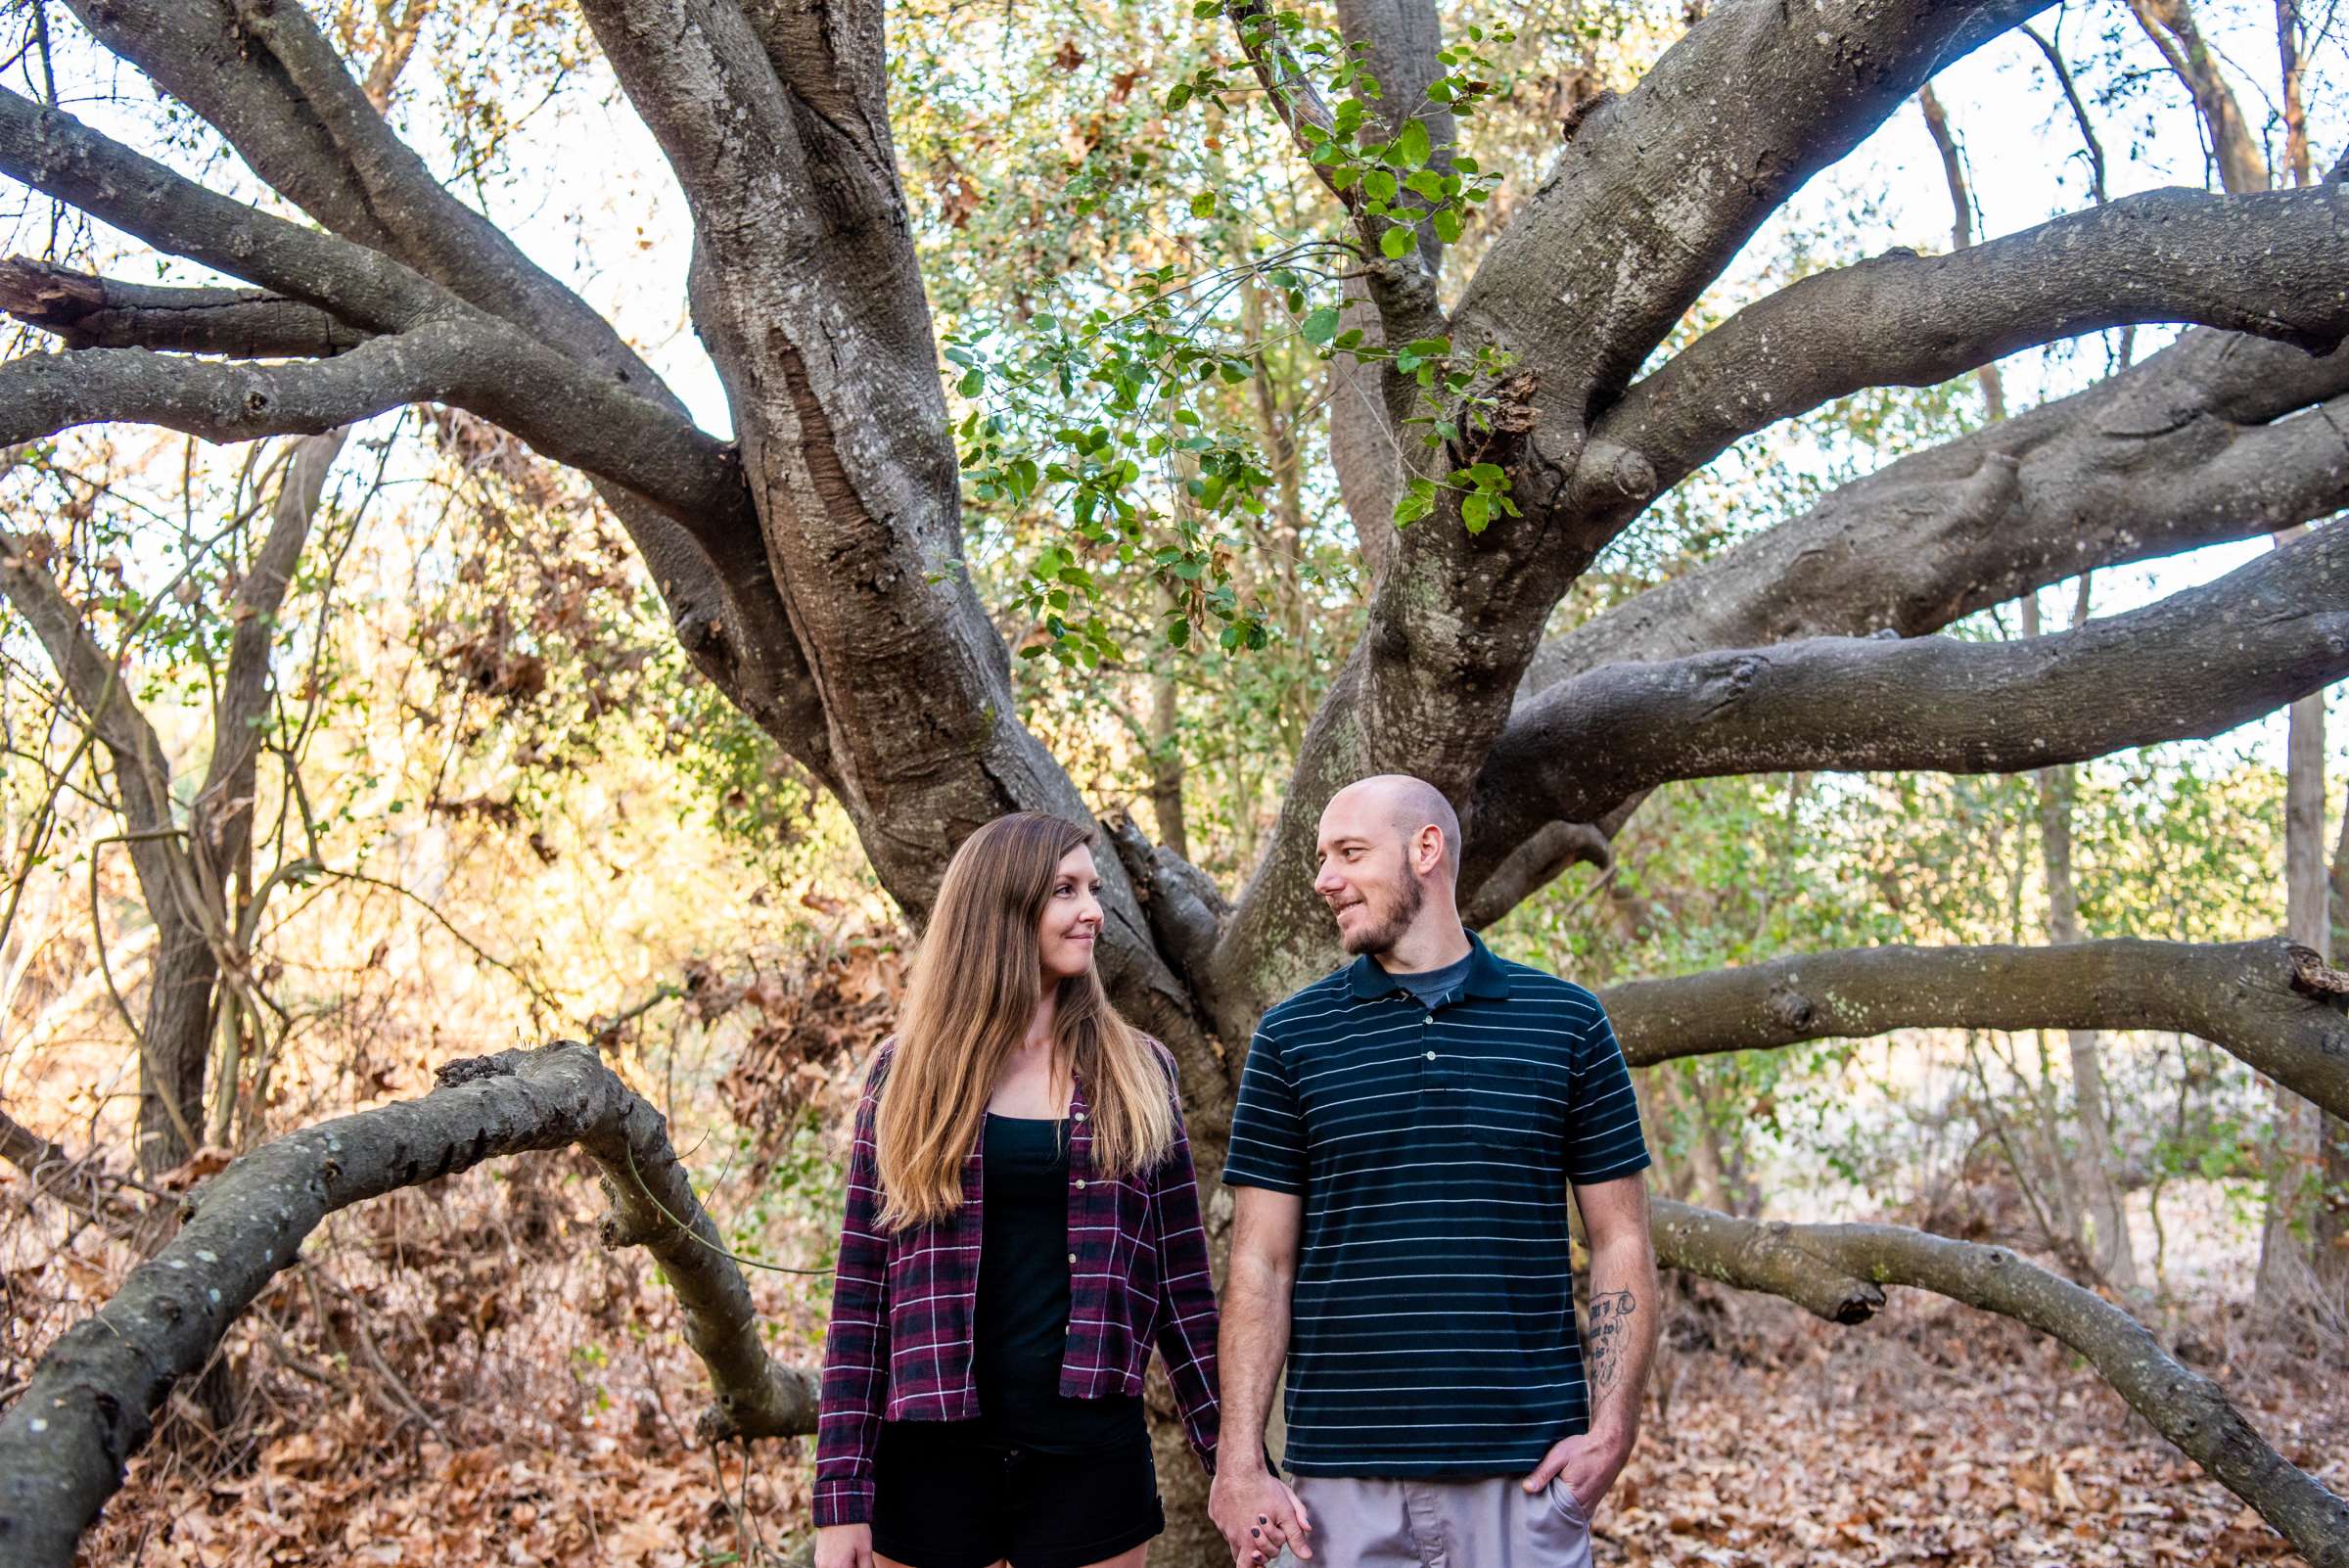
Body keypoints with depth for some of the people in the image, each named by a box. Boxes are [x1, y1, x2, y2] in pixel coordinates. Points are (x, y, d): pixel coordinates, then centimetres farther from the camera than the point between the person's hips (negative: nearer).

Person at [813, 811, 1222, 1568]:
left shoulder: (1137, 1071, 5)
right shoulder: (907, 1071, 1)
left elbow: (1182, 1282, 6)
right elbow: (862, 1290, 0)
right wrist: (843, 1492, -4)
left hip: (1093, 1451, 1)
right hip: (935, 1453, -1)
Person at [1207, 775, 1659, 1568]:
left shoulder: (1566, 1022, 4)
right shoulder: (1291, 1037, 5)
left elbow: (1621, 1243, 5)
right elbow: (1260, 1263, 3)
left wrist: (1611, 1429, -6)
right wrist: (1240, 1460, -4)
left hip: (1526, 1463, 0)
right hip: (1344, 1470, 1)